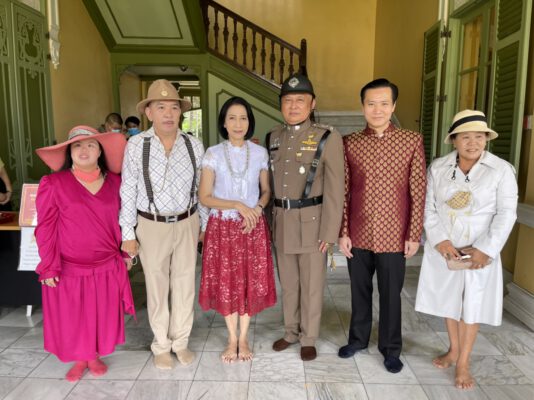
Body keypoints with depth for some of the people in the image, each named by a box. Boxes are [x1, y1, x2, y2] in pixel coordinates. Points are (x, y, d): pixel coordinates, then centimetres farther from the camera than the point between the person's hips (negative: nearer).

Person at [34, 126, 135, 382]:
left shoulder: (114, 182, 0)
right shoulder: (53, 184, -11)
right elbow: (46, 228, -9)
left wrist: (125, 252, 9)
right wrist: (49, 267, -10)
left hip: (107, 266, 3)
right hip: (69, 268, -2)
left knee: (102, 314, 15)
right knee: (71, 317, 13)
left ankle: (95, 355, 39)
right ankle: (80, 359, 37)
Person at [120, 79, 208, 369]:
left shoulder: (194, 146, -4)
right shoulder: (136, 145, -11)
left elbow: (200, 189, 4)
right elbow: (128, 192, -6)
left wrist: (205, 225, 8)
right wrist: (128, 234, -4)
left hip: (187, 223, 2)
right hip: (152, 225, -2)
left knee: (185, 284, 12)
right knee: (157, 287, 12)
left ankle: (181, 342, 34)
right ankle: (161, 345, 34)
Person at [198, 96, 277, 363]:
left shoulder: (260, 153, 2)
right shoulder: (213, 154, -3)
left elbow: (266, 191, 8)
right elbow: (204, 197, -6)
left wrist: (257, 209, -12)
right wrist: (238, 205, -16)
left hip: (253, 226, 1)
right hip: (223, 227, -1)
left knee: (251, 281, 7)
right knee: (226, 282, 7)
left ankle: (243, 338, 27)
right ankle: (232, 339, 27)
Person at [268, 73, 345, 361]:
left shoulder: (328, 138, -8)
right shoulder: (273, 137, 7)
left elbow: (334, 190, -9)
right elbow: (269, 182, 11)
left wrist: (329, 232, -12)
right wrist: (271, 218, 8)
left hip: (311, 221, -4)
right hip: (281, 221, 5)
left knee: (311, 285, 9)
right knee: (288, 283, 17)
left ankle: (309, 339, 28)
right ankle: (291, 333, 36)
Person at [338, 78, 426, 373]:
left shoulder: (412, 141, -2)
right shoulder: (349, 143, 1)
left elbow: (418, 192, -2)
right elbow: (343, 192, 1)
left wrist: (414, 235, -4)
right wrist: (342, 233, -2)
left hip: (394, 236, -1)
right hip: (358, 235, 1)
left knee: (391, 294, 12)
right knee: (359, 291, 15)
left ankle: (390, 348, 31)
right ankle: (358, 338, 36)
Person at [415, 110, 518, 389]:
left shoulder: (501, 170, -7)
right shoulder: (438, 167, -2)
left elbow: (506, 213, -9)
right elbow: (429, 207, -2)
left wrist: (486, 249, -18)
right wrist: (440, 240, -14)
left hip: (479, 251, -2)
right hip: (442, 249, 2)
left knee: (472, 305, 8)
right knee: (447, 301, 15)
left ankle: (463, 363, 24)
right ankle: (453, 350, 36)